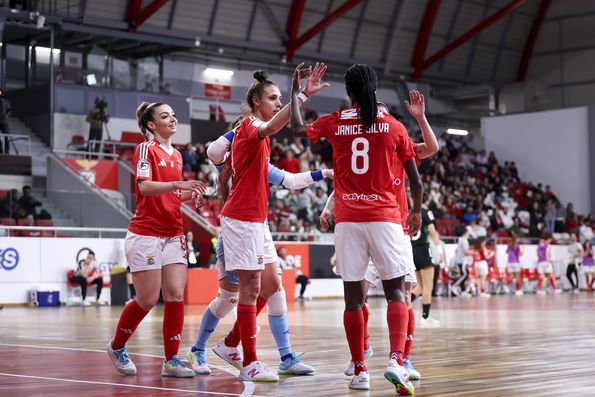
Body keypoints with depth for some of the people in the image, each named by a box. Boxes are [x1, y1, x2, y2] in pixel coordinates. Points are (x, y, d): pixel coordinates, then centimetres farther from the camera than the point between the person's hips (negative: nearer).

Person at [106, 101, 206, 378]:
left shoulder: (176, 155, 15)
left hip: (173, 234, 6)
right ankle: (116, 347, 20)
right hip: (146, 234, -6)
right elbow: (145, 186, -22)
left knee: (176, 295, -3)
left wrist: (190, 196, 3)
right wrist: (177, 184, -36)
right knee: (147, 300, -3)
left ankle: (171, 361, 2)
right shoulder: (146, 149, -7)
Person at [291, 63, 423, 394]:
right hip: (385, 217, -1)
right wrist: (417, 211, 22)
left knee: (353, 297, 6)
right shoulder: (394, 126, 3)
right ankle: (396, 361, -17)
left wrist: (296, 92, 32)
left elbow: (297, 128, 20)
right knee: (396, 292, 3)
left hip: (347, 219, 1)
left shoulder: (335, 123, 3)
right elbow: (415, 180, 5)